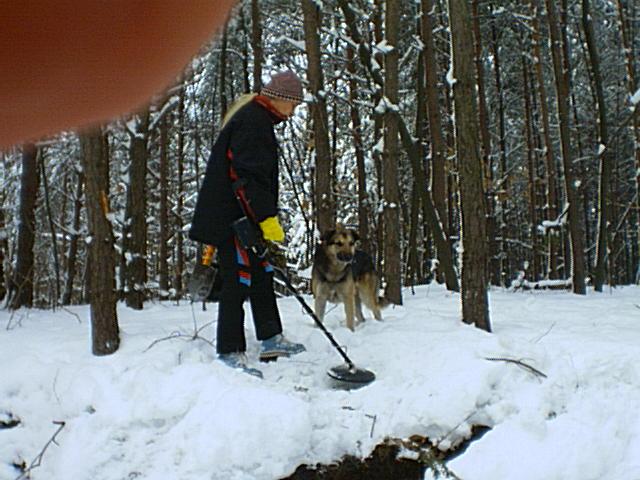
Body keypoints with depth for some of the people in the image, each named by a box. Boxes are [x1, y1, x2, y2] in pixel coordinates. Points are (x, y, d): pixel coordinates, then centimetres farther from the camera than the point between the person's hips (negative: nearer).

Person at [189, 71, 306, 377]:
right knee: (239, 282, -6)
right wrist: (268, 219, -25)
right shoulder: (253, 121, -16)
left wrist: (265, 218, 27)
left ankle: (270, 340, 22)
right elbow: (252, 177, -24)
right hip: (233, 218, -11)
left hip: (244, 218, 11)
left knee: (261, 274, 14)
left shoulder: (256, 119, 19)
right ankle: (230, 353, 1)